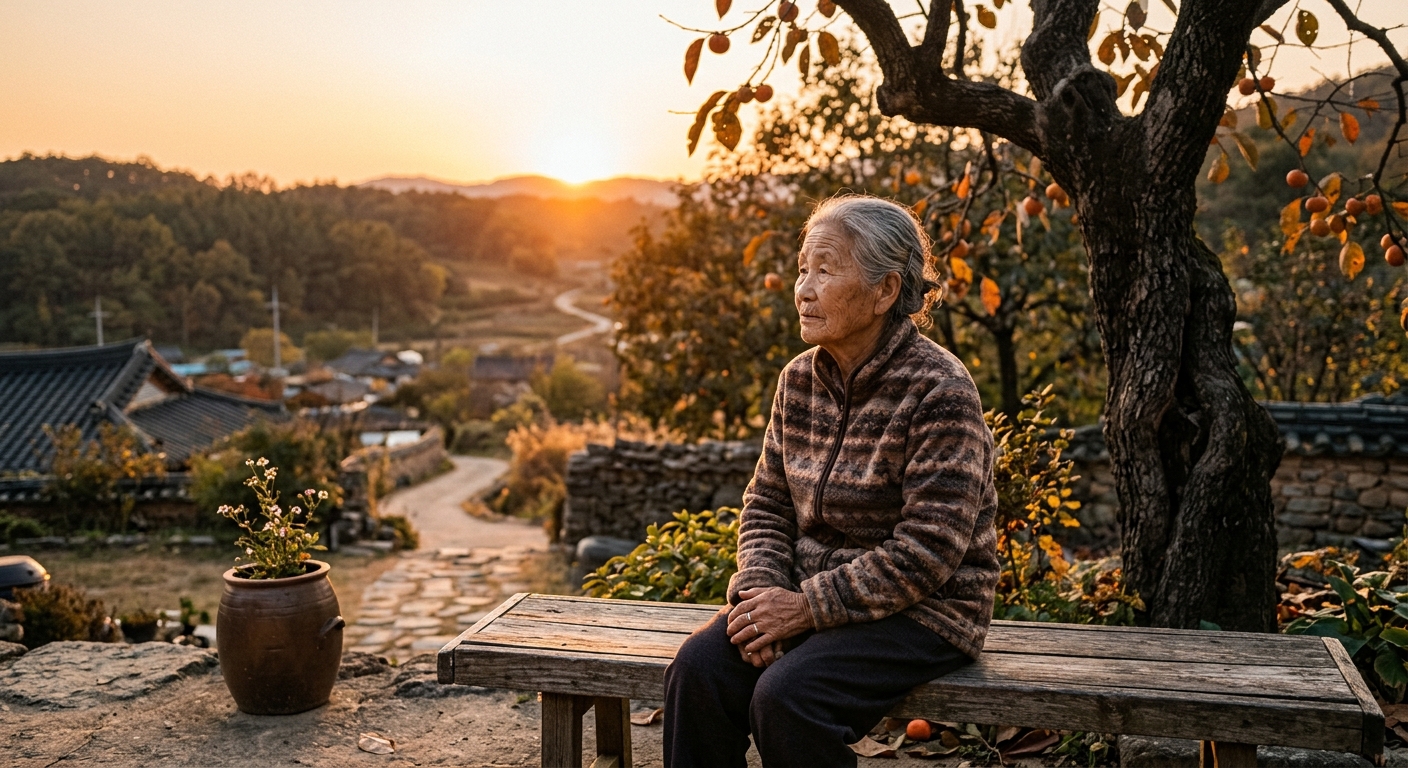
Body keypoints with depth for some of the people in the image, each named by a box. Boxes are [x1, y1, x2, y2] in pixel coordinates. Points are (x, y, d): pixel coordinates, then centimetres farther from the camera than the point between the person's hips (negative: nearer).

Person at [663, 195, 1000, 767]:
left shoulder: (940, 393, -17)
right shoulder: (800, 379, 5)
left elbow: (926, 553, -20)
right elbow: (768, 504, 9)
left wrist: (807, 607, -20)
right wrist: (760, 589, -10)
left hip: (920, 612, -6)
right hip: (809, 596, 6)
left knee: (786, 697, -28)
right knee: (698, 669, -17)